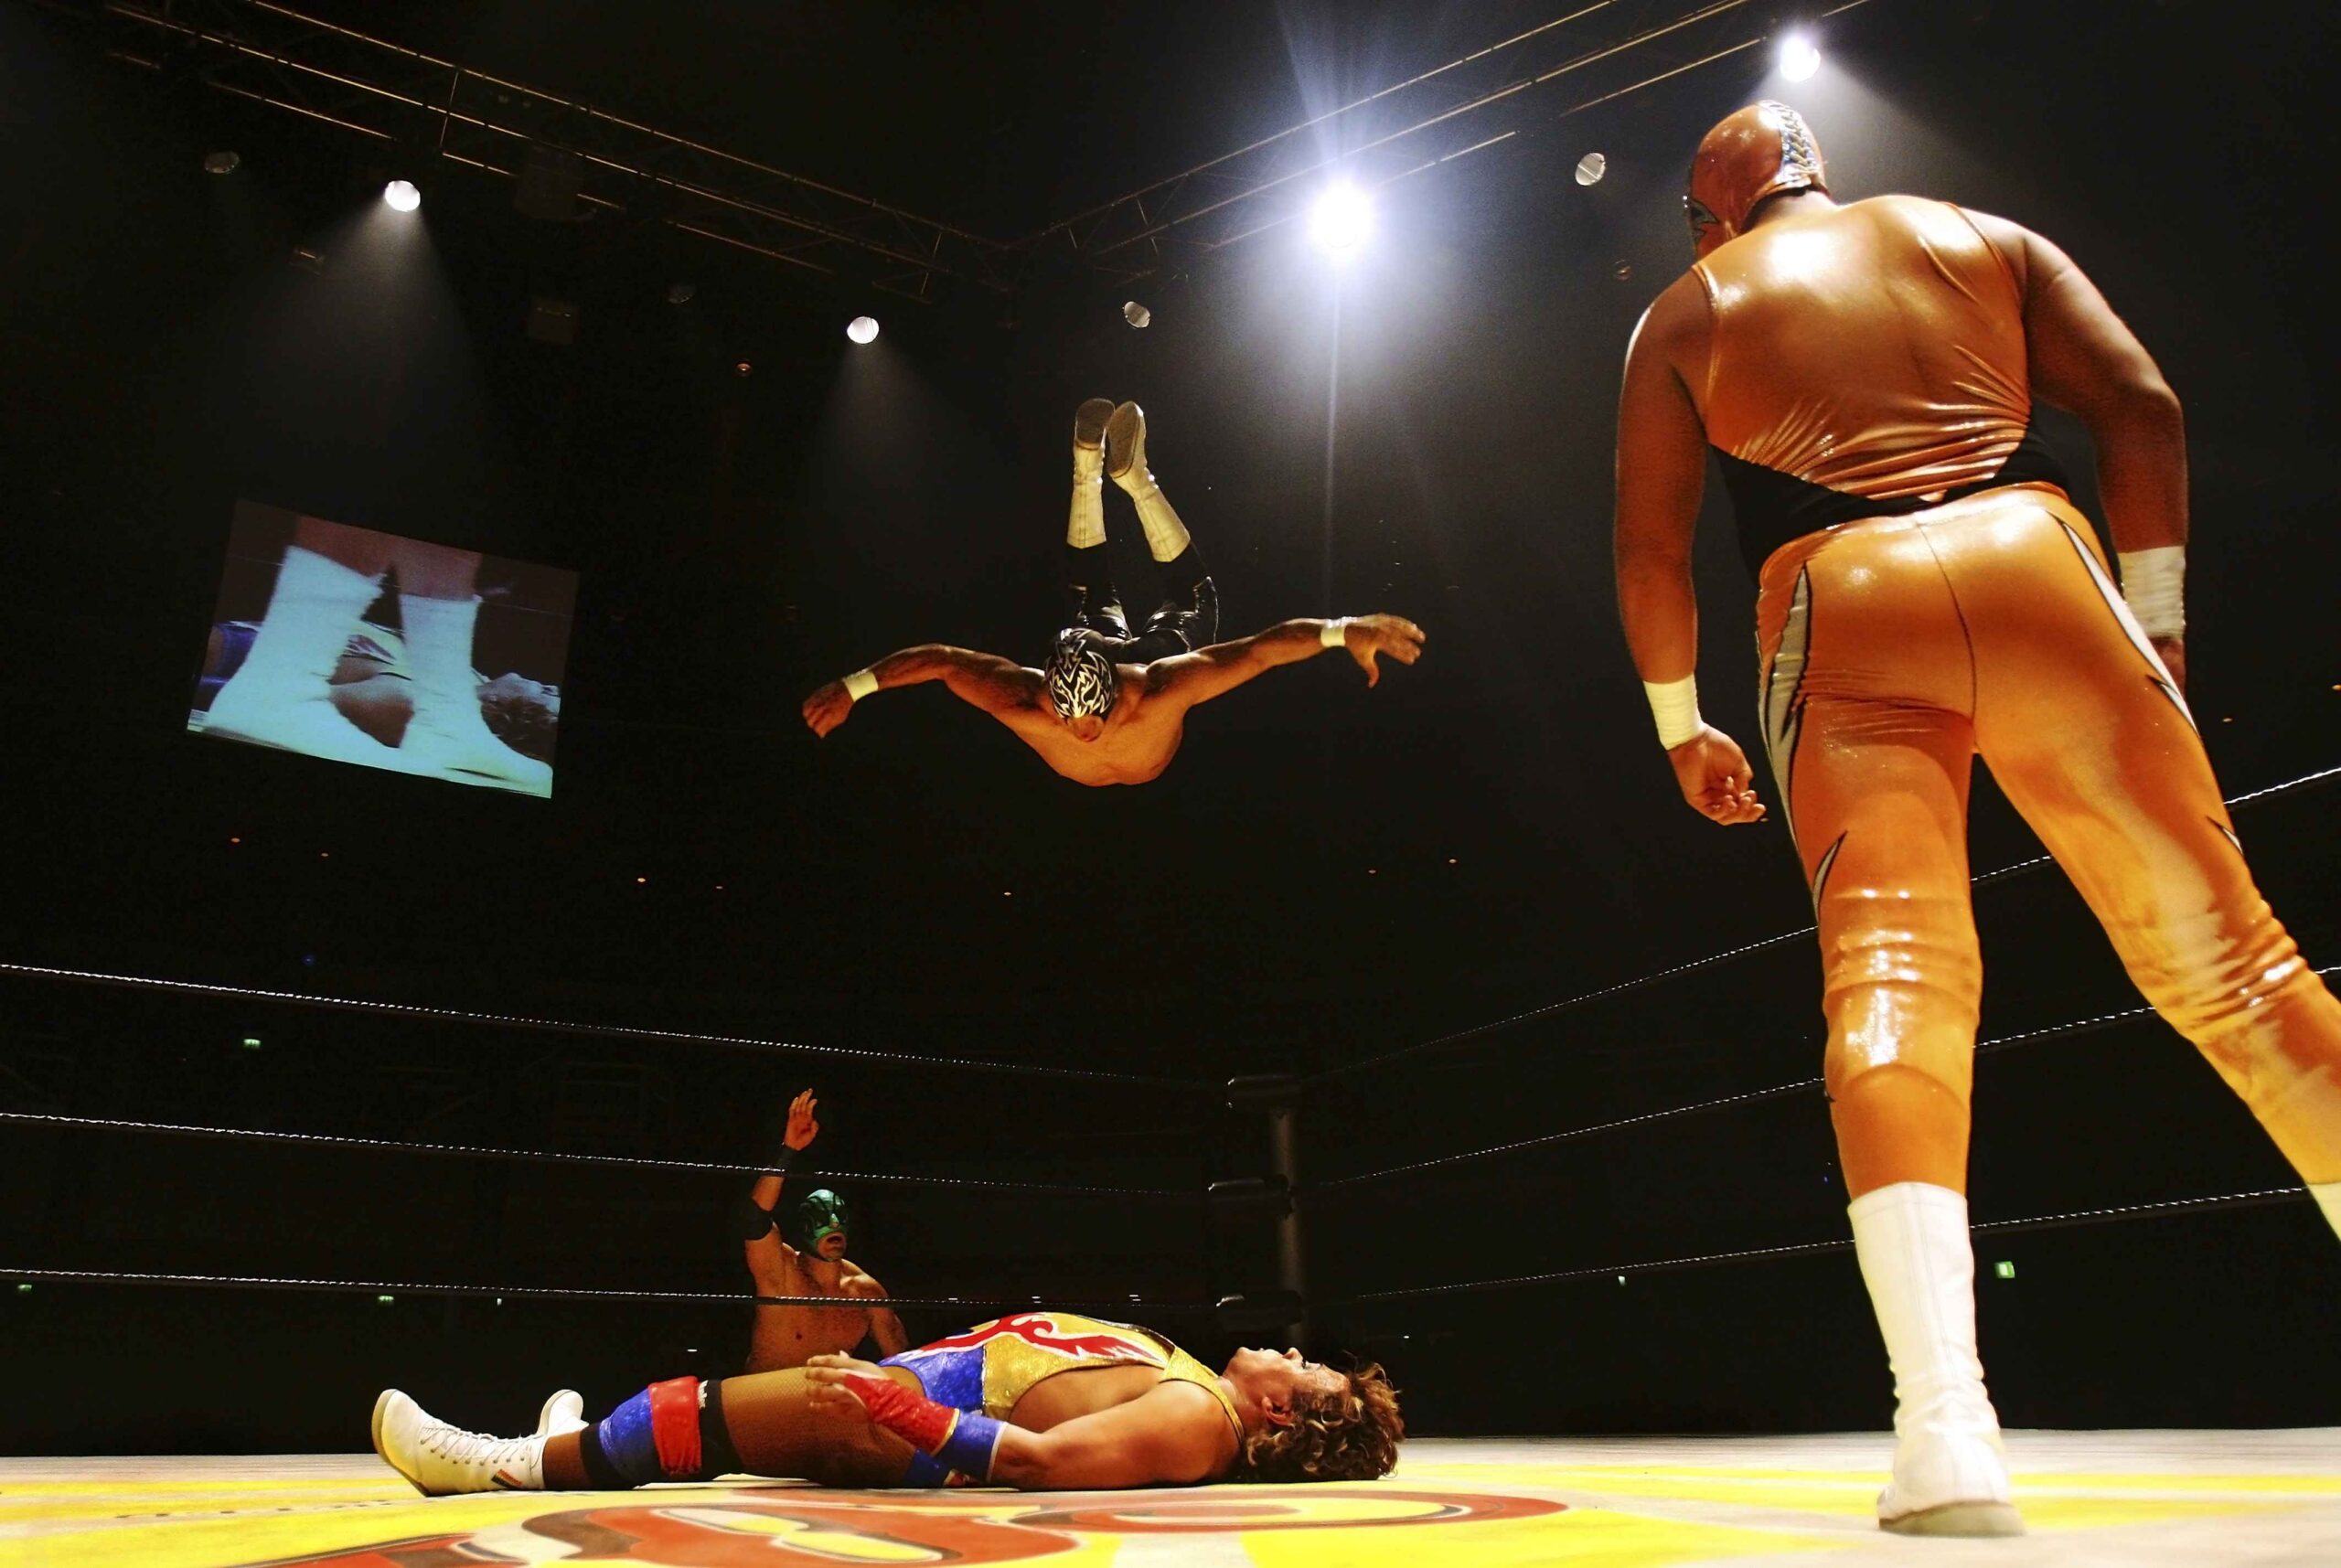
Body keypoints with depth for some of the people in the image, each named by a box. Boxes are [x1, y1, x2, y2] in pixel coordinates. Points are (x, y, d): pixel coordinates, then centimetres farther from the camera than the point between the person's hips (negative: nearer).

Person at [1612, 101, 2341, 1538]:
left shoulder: (1687, 311, 20)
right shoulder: (1984, 236, 24)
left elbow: (1649, 541, 13)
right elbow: (2142, 407, 11)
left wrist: (1681, 725, 22)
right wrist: (2154, 618, 14)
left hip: (1841, 610, -1)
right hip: (2031, 565, 2)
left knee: (1891, 976, -11)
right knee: (2225, 953, 6)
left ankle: (1949, 1438, -26)